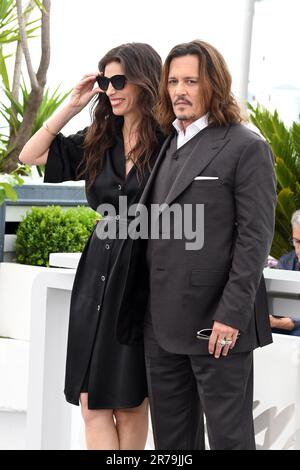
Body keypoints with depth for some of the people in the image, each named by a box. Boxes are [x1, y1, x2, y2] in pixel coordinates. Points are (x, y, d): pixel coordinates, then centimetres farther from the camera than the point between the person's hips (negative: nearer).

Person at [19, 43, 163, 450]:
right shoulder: (98, 142, 7)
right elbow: (30, 156, 9)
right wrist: (72, 106, 3)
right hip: (97, 279, 5)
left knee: (131, 404, 5)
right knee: (93, 402, 0)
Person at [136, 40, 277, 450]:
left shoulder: (246, 148, -7)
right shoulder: (169, 146, 16)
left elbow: (255, 237, -12)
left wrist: (232, 316, -18)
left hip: (217, 323, -7)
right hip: (163, 324, 7)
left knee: (229, 435, 2)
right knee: (170, 436, 13)